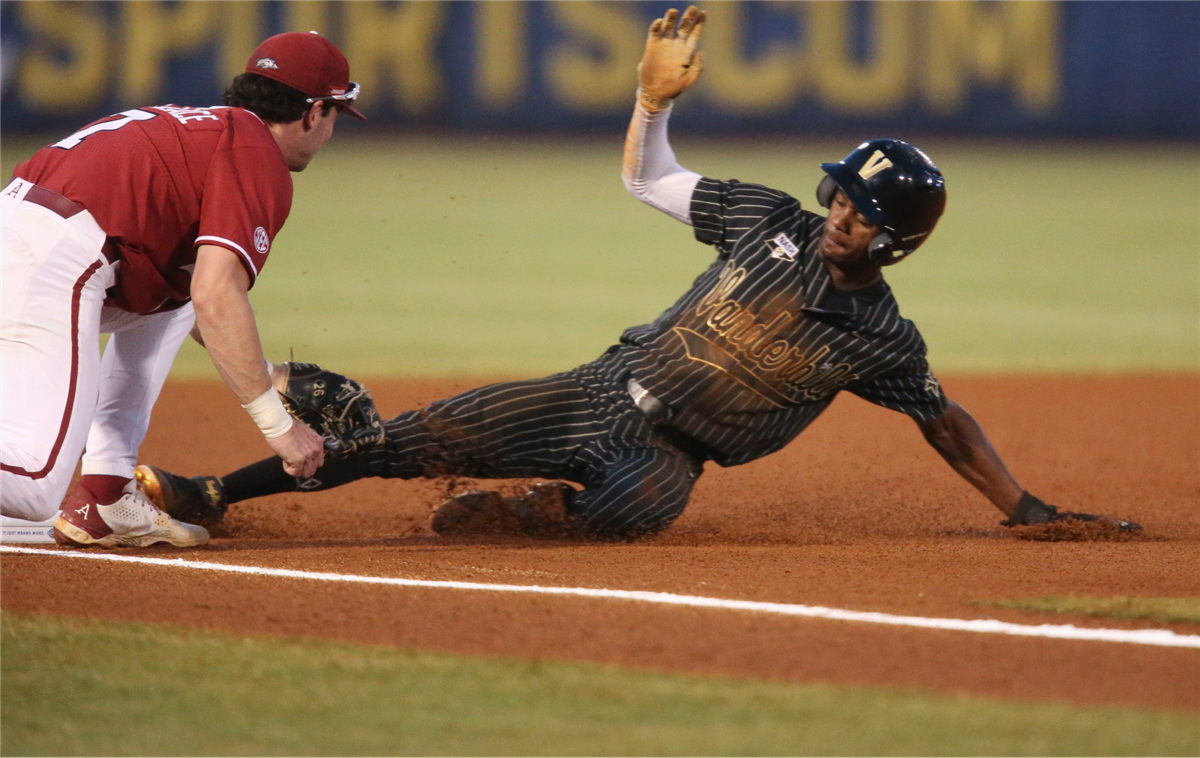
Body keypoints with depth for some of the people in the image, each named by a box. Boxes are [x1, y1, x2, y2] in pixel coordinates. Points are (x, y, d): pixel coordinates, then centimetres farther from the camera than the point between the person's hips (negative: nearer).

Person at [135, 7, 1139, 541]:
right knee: (422, 437, -5)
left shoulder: (883, 340, -9)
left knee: (629, 505, -40)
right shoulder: (770, 221, -1)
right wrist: (657, 96, -8)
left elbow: (947, 423, 0)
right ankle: (213, 494, 3)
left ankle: (507, 514, -11)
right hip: (604, 392, 3)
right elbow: (647, 177, 9)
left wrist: (1028, 509, -7)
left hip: (668, 456, -3)